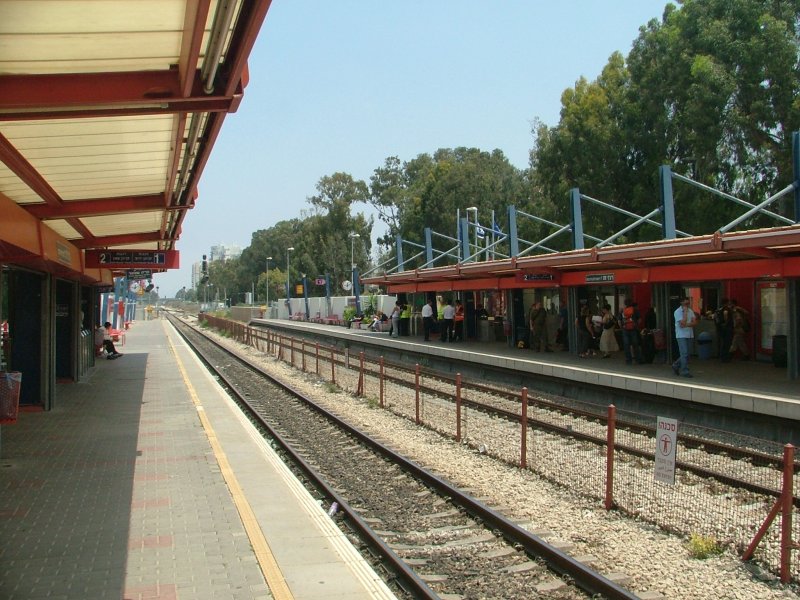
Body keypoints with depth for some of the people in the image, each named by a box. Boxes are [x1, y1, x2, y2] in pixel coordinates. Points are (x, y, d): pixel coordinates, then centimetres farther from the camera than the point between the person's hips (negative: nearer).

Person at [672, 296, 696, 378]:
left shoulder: (690, 311, 10)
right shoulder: (678, 312, -9)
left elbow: (694, 322, 1)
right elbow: (683, 323, -19)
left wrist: (687, 325, -17)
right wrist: (685, 312, -14)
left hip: (689, 335, 6)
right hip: (681, 335, -6)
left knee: (686, 354, 10)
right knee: (684, 353, -9)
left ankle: (676, 365, 29)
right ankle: (684, 371, -3)